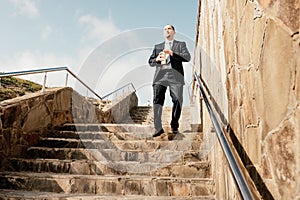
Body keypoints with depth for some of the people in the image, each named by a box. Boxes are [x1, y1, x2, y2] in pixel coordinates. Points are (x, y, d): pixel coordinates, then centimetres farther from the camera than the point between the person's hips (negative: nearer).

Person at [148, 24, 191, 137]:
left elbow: (187, 57, 1)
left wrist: (172, 53, -13)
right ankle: (158, 128, -8)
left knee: (177, 100, -5)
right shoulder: (157, 46, 26)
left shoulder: (181, 45, 18)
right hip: (160, 75, 2)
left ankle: (174, 126, 9)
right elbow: (150, 62, 19)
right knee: (157, 100, -11)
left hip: (175, 75, -1)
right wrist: (157, 59, -5)